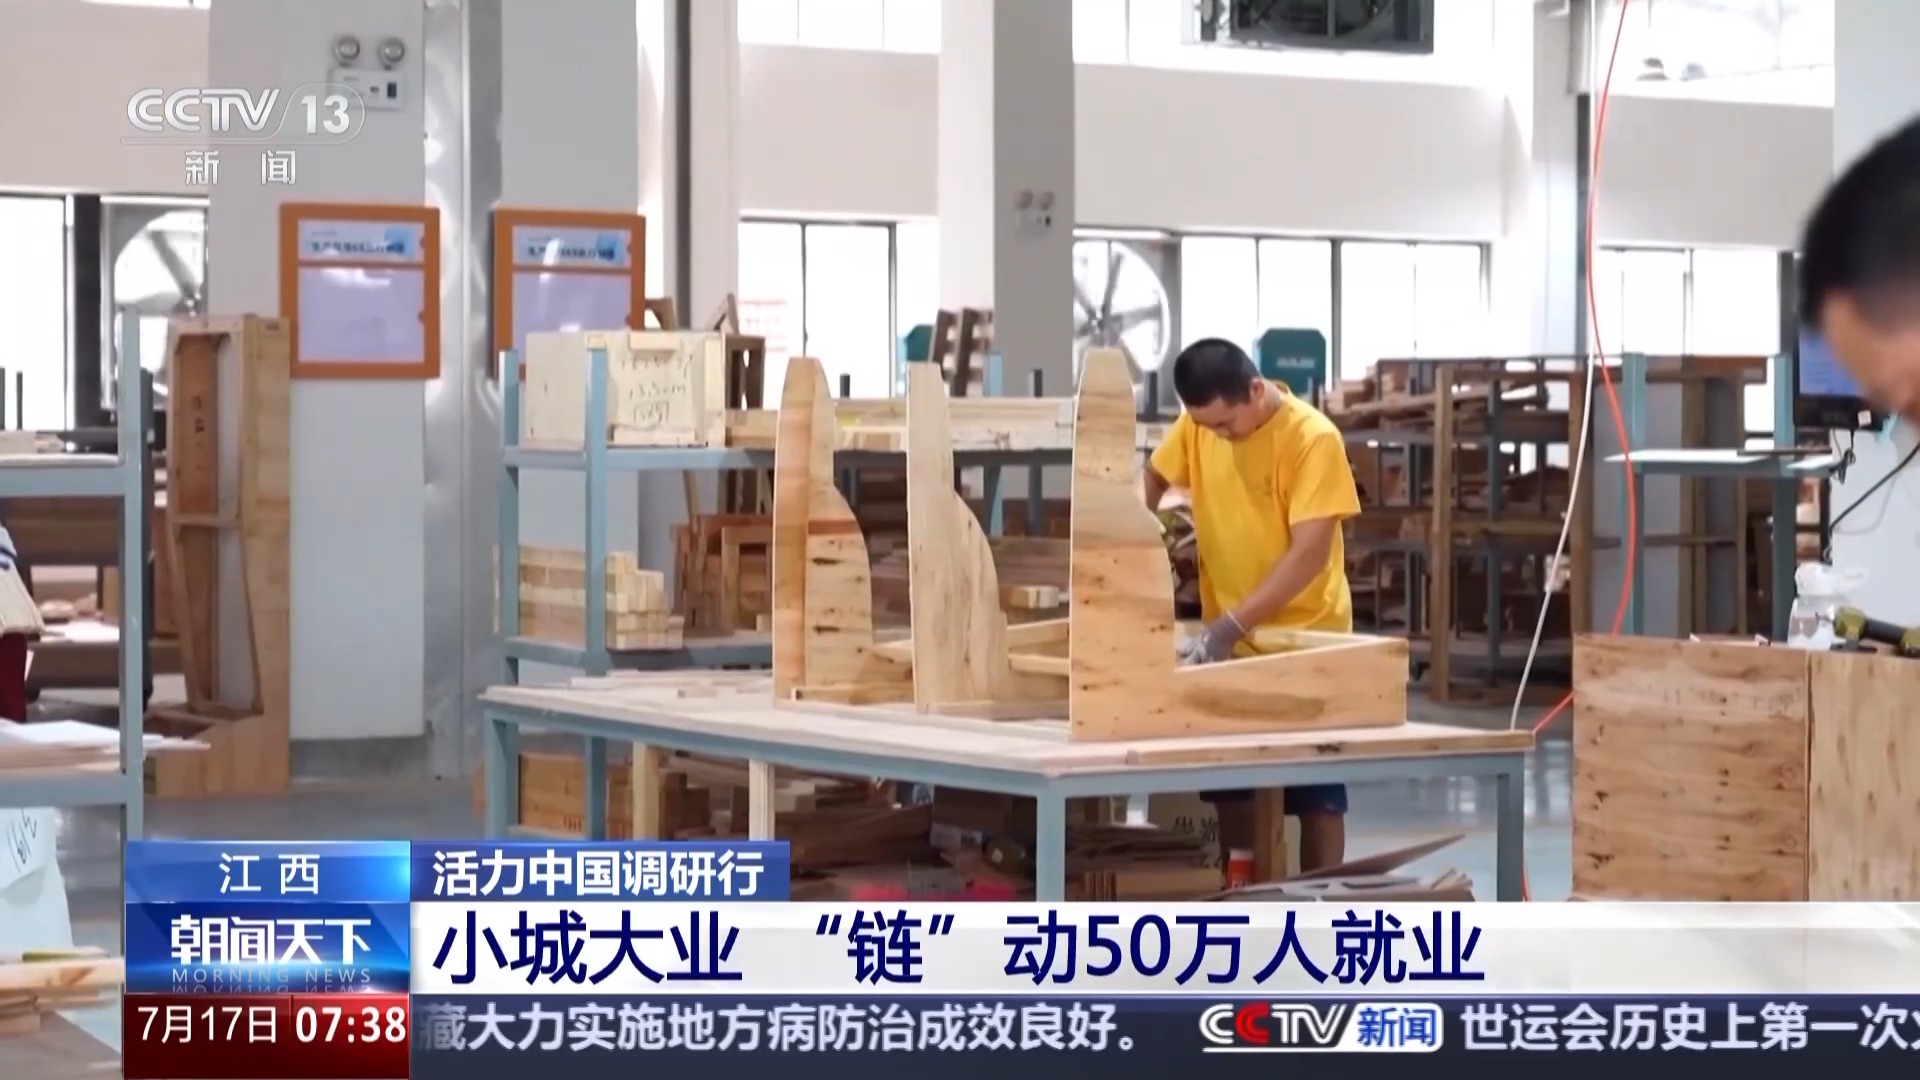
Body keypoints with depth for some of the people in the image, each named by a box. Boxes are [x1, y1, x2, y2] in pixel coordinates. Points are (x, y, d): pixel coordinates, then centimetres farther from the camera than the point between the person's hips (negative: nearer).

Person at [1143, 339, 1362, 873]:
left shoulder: (1312, 439, -19)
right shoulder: (1198, 424, -3)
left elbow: (1309, 554, -24)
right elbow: (1152, 480, 13)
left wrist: (1227, 628, -30)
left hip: (1304, 637, -5)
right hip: (1228, 639, 5)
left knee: (1316, 795, 3)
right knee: (1230, 787, 9)